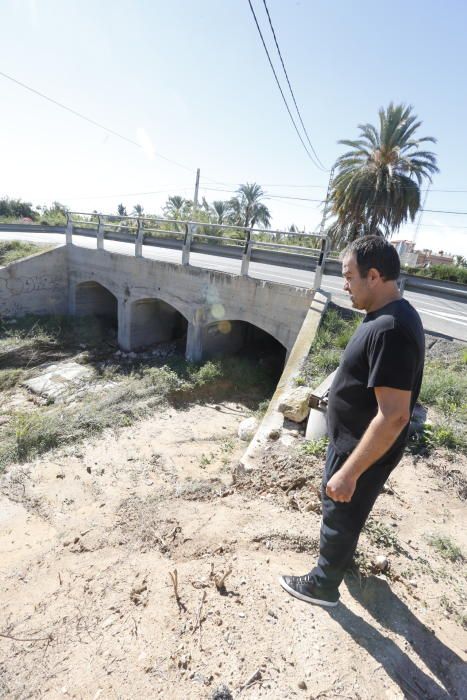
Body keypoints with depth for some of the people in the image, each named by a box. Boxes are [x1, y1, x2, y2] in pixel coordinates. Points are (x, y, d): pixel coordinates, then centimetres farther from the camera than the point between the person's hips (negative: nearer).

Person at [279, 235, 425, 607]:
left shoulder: (390, 330, -31)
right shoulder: (390, 317, 2)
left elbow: (394, 416, -32)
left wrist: (349, 472, -28)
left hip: (364, 451, -9)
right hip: (355, 441, 9)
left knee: (340, 515, 13)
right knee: (339, 508, 30)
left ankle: (323, 585, 39)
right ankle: (342, 552, 56)